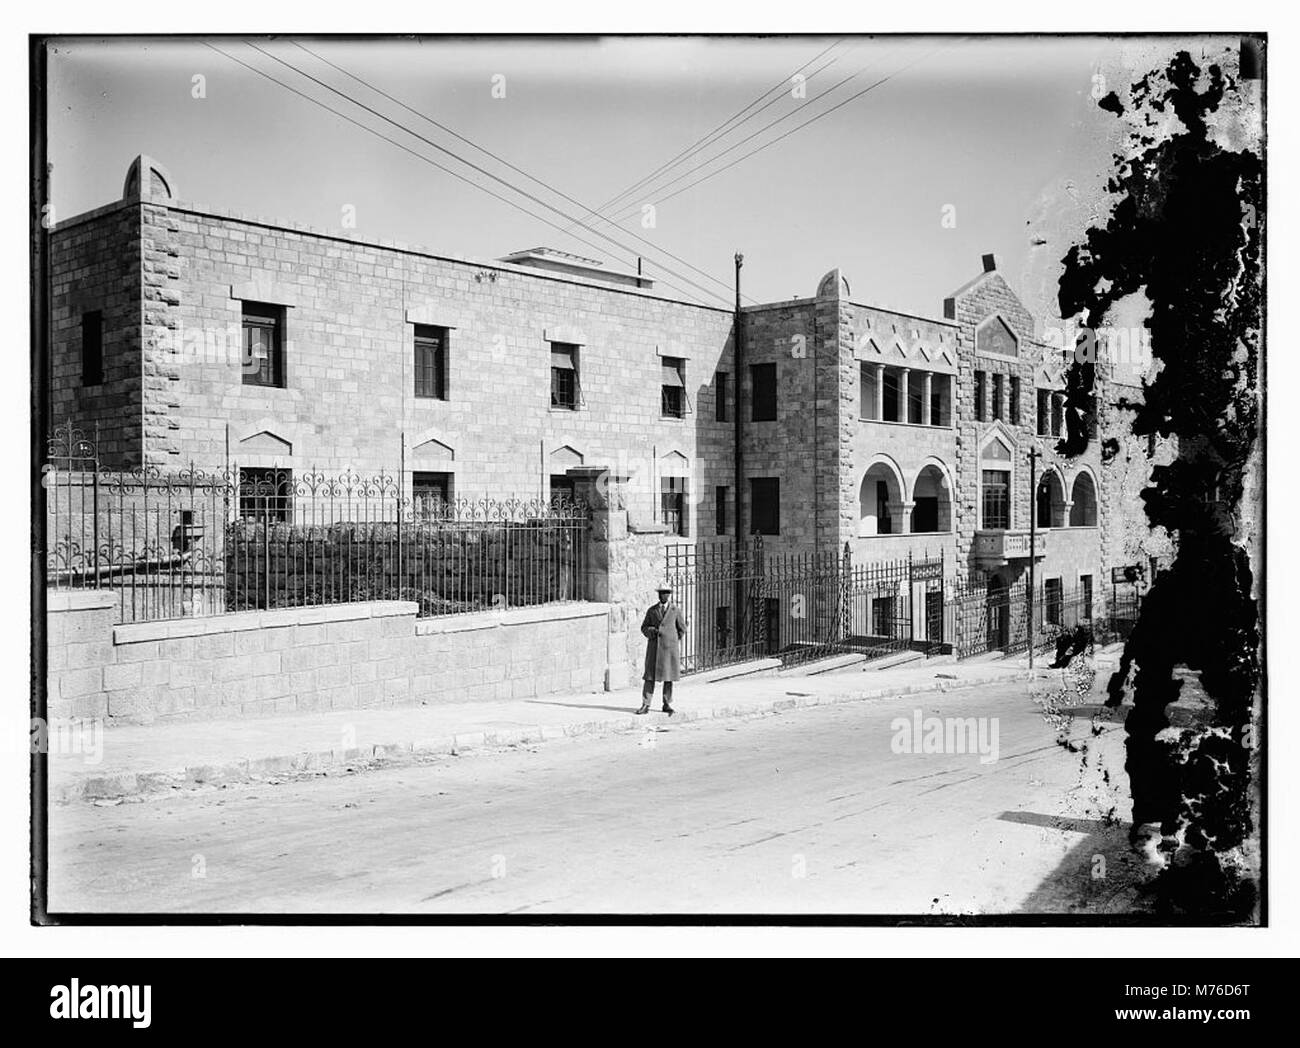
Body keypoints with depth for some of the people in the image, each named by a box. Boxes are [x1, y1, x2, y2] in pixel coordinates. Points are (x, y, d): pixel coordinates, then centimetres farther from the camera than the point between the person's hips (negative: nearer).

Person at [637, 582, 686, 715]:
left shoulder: (676, 610, 4)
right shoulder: (651, 610, 8)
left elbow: (682, 629, 12)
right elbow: (644, 627, 12)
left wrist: (673, 641, 10)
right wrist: (651, 631, -8)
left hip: (670, 647, 0)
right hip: (654, 647, 1)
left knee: (668, 677, 3)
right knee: (649, 676, -4)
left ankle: (667, 704, 12)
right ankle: (645, 705, -4)